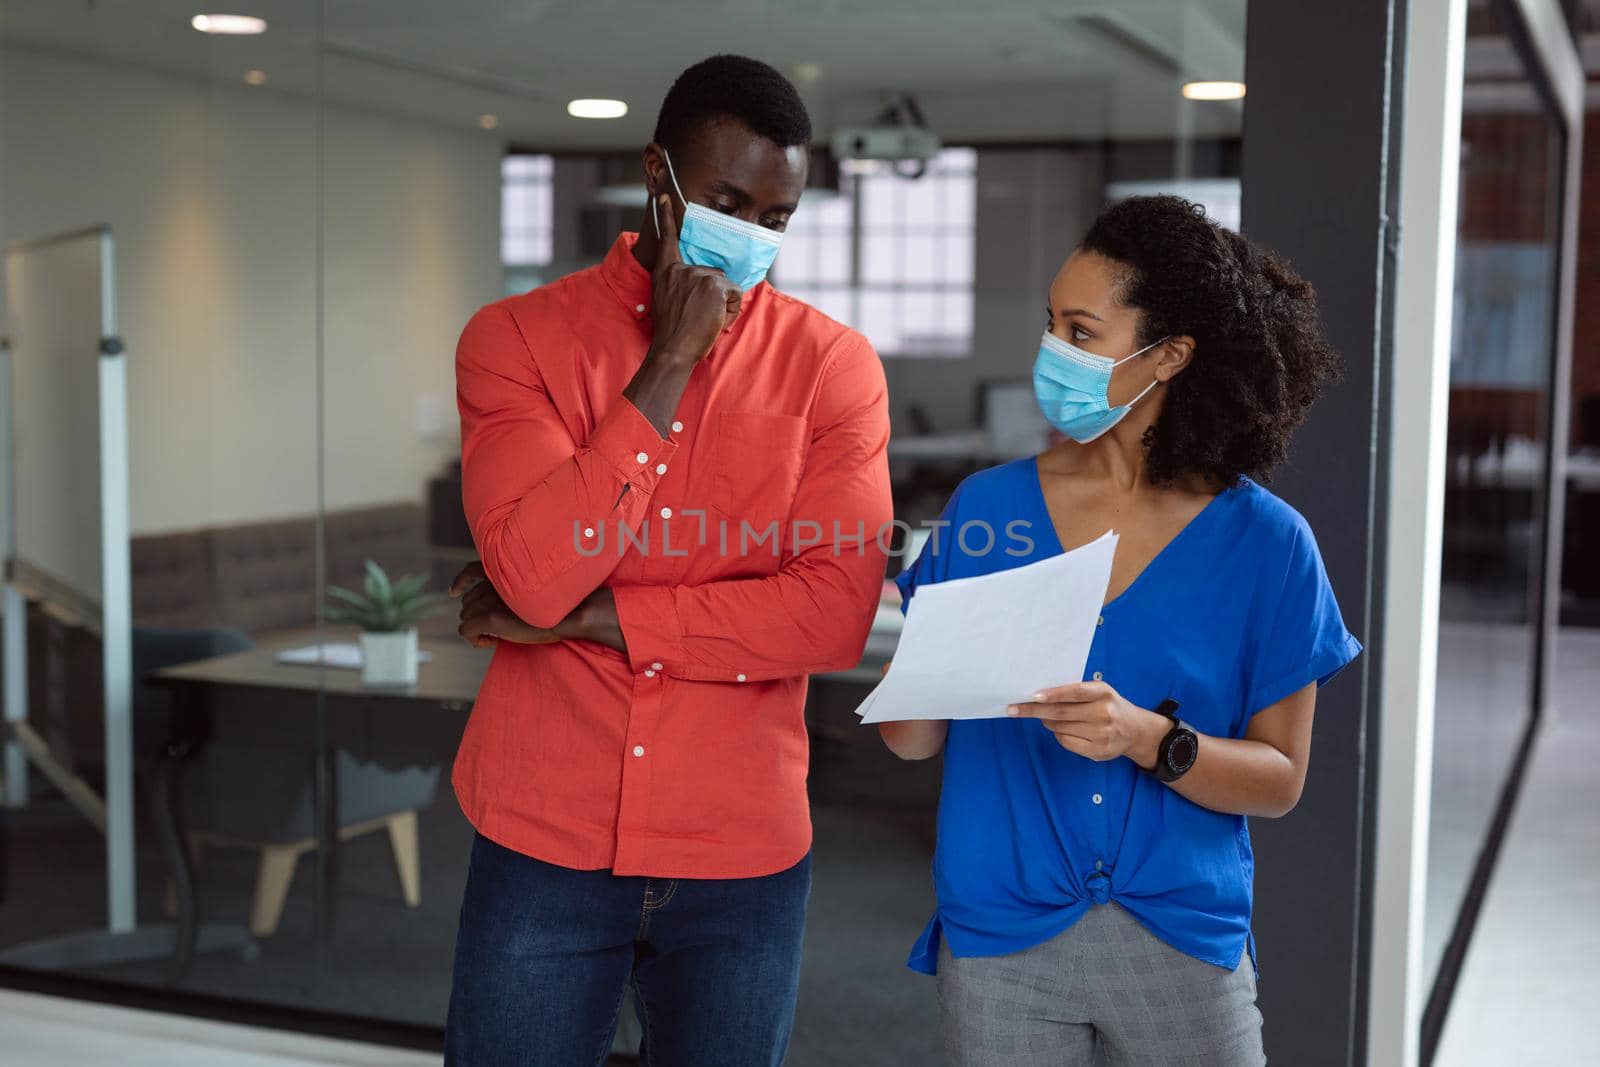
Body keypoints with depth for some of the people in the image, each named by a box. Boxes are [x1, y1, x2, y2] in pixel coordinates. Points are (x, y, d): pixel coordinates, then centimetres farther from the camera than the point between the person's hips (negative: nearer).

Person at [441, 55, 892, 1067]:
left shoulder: (834, 365, -2)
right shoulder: (515, 337, -2)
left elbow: (837, 615, -13)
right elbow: (533, 574, -17)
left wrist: (584, 617, -13)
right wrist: (670, 360, -15)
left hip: (743, 858, 1)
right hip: (543, 846, 0)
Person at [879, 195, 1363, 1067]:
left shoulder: (1263, 543, -6)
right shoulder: (987, 508, -2)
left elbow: (1279, 779, -4)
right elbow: (914, 741, 1)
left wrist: (1147, 739, -21)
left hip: (1183, 946, -1)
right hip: (1001, 942, 1)